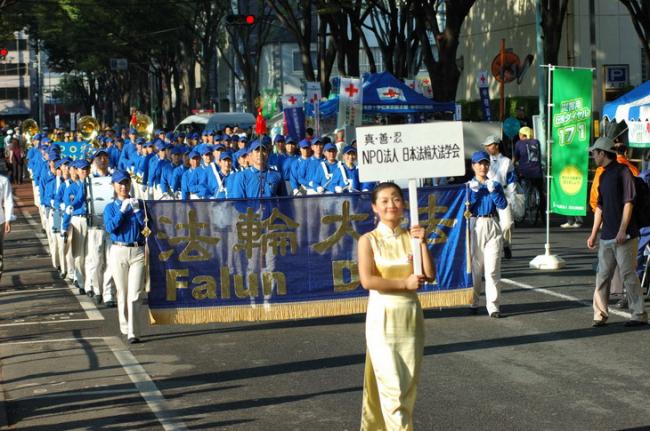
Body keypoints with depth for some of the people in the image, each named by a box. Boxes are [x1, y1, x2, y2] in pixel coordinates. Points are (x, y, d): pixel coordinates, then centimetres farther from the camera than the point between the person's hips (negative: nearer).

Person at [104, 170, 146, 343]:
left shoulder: (139, 204, 8)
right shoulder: (110, 208, 6)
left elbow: (146, 225, -3)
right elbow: (110, 227, -10)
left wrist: (137, 210, -13)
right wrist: (122, 210, -15)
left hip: (138, 252, -1)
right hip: (118, 252, 1)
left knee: (134, 293, -8)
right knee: (122, 293, 8)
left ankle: (133, 333, -12)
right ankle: (125, 328, 21)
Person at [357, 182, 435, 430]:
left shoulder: (411, 237, 5)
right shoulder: (369, 240, -4)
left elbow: (430, 275, -2)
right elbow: (367, 280, -16)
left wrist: (423, 243, -11)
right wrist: (405, 283, -14)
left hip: (411, 316, 4)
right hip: (382, 317, -4)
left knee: (410, 384, 7)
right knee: (391, 385, -7)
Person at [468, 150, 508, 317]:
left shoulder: (495, 185, 9)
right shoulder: (469, 185, 6)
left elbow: (503, 205, -3)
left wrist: (493, 191, -14)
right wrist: (473, 191, -15)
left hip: (492, 226, 0)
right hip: (475, 226, 0)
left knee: (492, 268, -6)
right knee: (474, 266, 6)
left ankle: (493, 305, -6)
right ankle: (473, 302, 19)